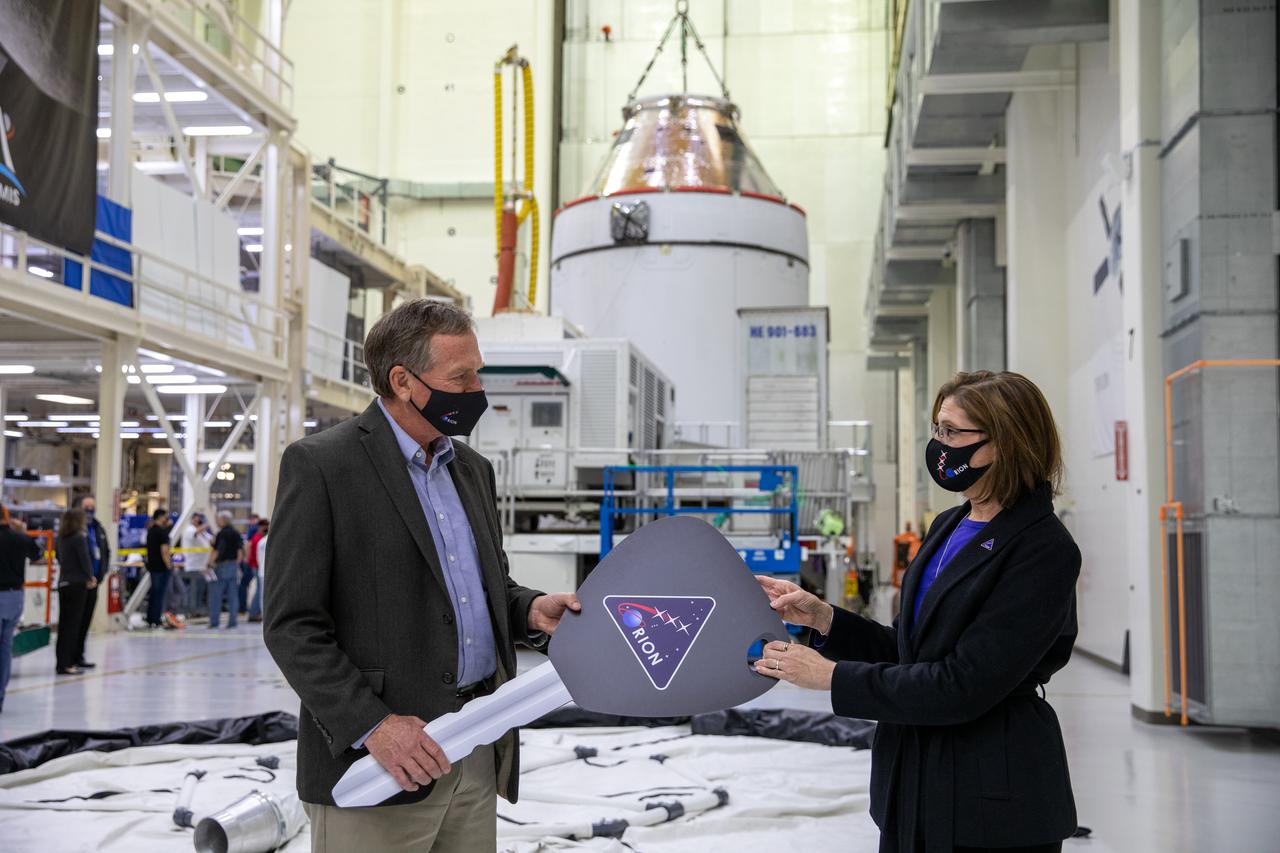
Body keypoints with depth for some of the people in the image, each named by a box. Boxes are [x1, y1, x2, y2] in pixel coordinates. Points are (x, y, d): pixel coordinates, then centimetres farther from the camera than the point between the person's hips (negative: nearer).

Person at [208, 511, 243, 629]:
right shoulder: (236, 533, 9)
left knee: (215, 594, 1)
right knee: (232, 595, 7)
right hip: (233, 565, 6)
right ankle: (232, 622, 5)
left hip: (222, 565, -6)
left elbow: (217, 551, -14)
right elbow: (241, 550, 10)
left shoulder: (221, 533, -10)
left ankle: (214, 621, 0)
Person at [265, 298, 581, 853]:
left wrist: (530, 610, 1)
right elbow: (292, 625, -11)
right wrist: (372, 725, -19)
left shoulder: (473, 469, 14)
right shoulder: (319, 465, -7)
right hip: (374, 761, -6)